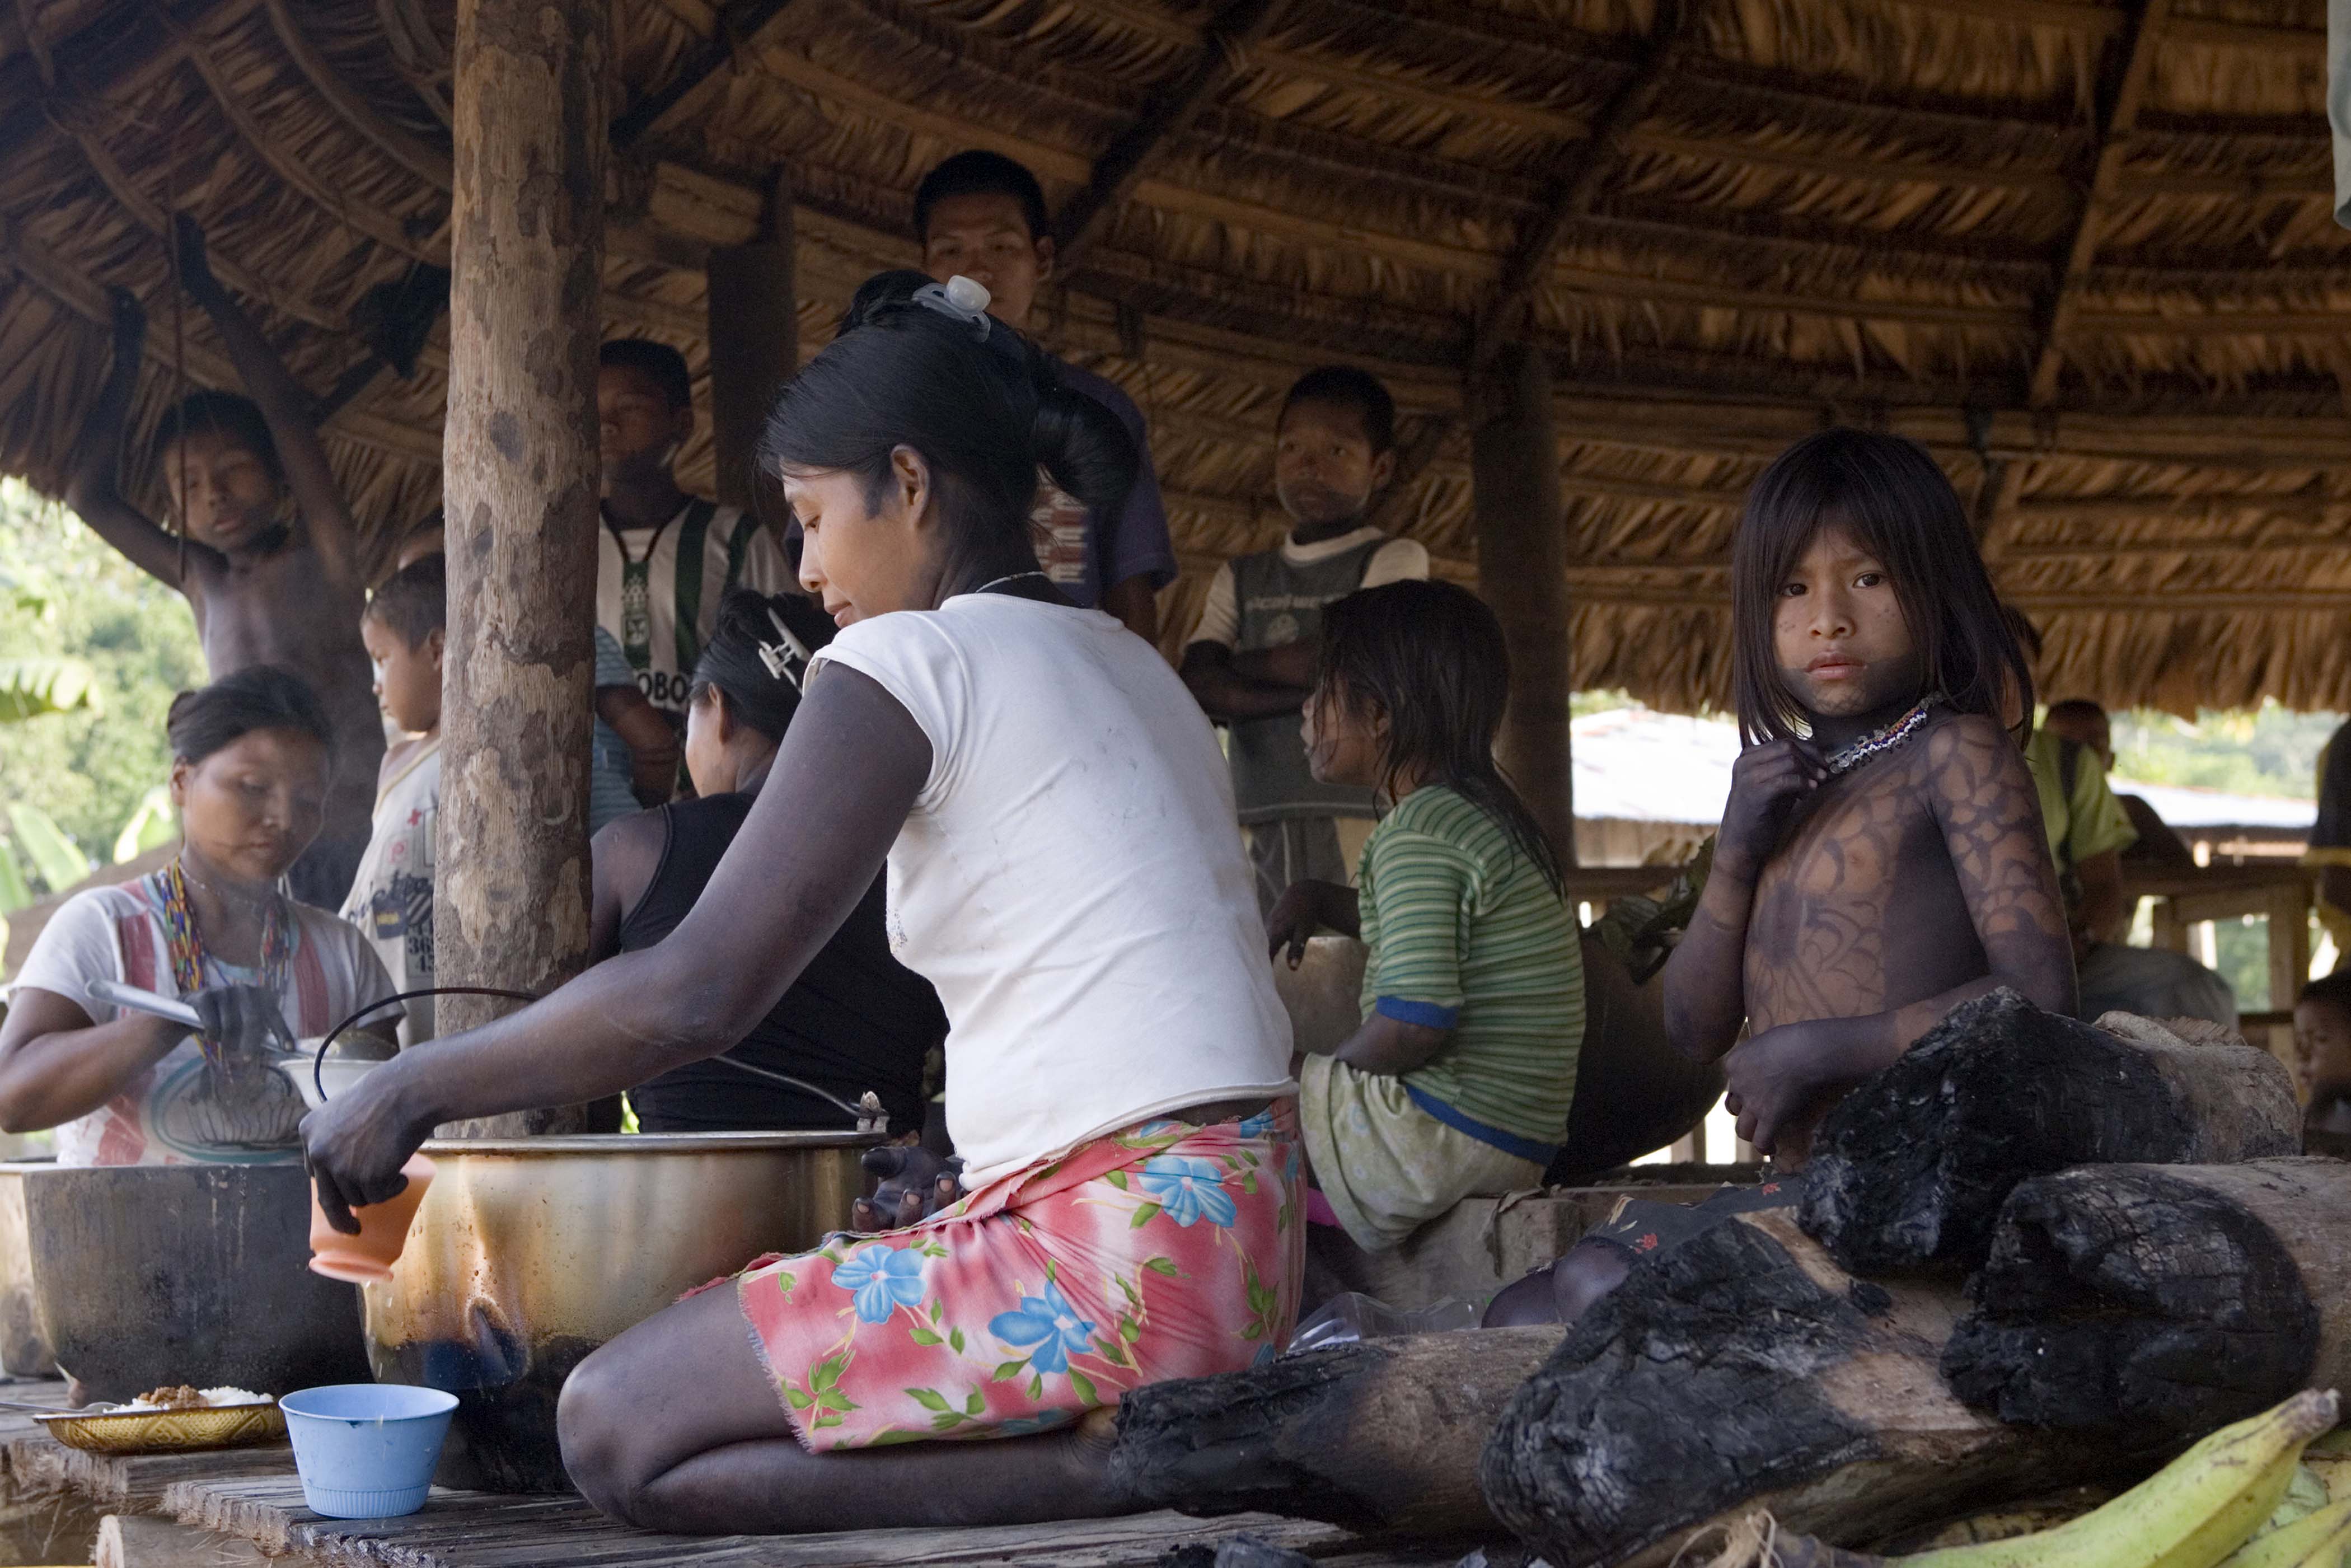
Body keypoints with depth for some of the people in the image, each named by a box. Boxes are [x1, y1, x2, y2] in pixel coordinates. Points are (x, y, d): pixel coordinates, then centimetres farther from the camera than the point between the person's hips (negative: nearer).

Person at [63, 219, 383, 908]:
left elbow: (287, 410, -4)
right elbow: (88, 494, 16)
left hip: (355, 830, -4)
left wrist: (207, 290, 2)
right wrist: (126, 358, 18)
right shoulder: (203, 584, 15)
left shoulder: (324, 561, 3)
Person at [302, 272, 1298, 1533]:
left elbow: (696, 993, -15)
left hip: (1119, 1257, -9)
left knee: (619, 1432, -8)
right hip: (1243, 1237, 10)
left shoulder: (911, 659, -8)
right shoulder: (1129, 666, 19)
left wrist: (406, 1090, -6)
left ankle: (1112, 1453, -13)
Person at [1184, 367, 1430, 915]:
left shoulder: (1395, 560, 8)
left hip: (1356, 823, -4)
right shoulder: (1240, 579, 21)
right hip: (1261, 826, 4)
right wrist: (1312, 689, -7)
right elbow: (1200, 686, 5)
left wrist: (1244, 662, 6)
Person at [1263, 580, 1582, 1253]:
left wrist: (1334, 1071, -5)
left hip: (1441, 1142, -10)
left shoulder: (1418, 832, -16)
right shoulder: (1490, 814, 15)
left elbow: (1415, 1020, -24)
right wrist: (1313, 899, 23)